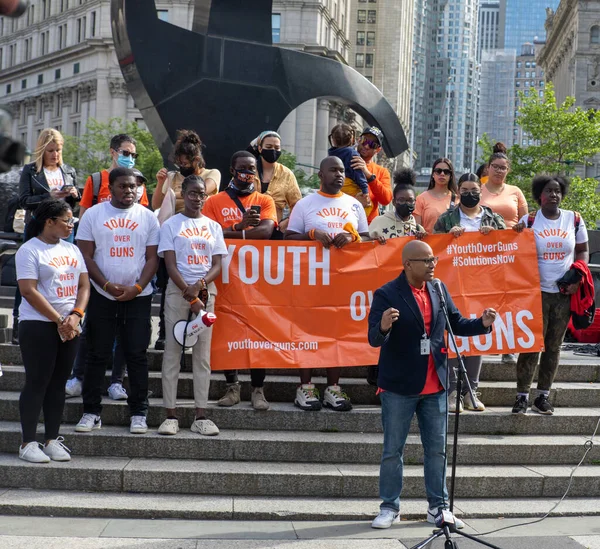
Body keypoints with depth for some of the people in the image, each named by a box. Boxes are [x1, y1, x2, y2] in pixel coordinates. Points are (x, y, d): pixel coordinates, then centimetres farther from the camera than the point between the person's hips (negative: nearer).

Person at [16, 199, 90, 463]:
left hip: (70, 327, 6)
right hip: (38, 326, -6)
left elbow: (84, 286, 10)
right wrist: (59, 321, -15)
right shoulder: (29, 250, -8)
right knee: (37, 383, -5)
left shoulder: (72, 249, 13)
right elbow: (29, 291, -15)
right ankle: (28, 443, 1)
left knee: (58, 383, 8)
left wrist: (75, 316, -7)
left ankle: (52, 439, 14)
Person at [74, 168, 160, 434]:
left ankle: (139, 412, 7)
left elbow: (152, 258, 3)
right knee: (97, 354, 3)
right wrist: (108, 286, -11)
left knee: (136, 354, 1)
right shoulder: (93, 215, 3)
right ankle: (91, 412, 10)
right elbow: (86, 256, 0)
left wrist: (137, 288, -11)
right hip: (101, 296, 0)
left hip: (138, 296, 0)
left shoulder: (148, 217, 5)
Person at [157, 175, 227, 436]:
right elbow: (170, 265, -4)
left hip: (205, 291, 3)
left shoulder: (213, 227, 12)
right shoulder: (171, 225, 3)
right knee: (172, 351, -3)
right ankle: (170, 414, 0)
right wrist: (190, 296, -12)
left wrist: (200, 286, -12)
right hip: (177, 290, -3)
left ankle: (200, 415, 4)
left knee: (203, 353, 2)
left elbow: (217, 265, 7)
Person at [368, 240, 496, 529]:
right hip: (399, 387, -5)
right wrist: (383, 327, -38)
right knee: (392, 451, 5)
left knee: (437, 450, 11)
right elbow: (374, 339, -16)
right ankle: (390, 507, 16)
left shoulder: (439, 290, 5)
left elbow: (456, 324, 12)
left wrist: (482, 323, -6)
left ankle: (438, 507, 21)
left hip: (435, 386, 5)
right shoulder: (387, 294, -11)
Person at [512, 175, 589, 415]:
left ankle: (543, 396, 17)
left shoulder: (574, 219, 5)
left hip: (564, 293, 3)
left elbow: (583, 251, 11)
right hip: (536, 291, -2)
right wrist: (516, 235, -15)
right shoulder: (529, 221, 0)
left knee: (554, 346, 8)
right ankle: (522, 396, 2)